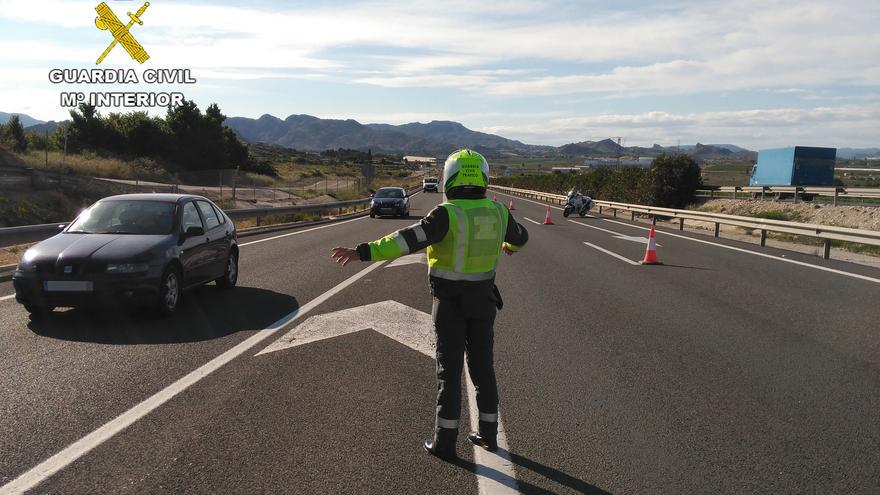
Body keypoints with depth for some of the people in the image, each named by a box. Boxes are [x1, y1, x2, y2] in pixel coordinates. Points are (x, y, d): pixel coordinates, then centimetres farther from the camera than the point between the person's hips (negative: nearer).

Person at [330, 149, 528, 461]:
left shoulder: (447, 215, -19)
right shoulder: (496, 211, -1)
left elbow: (408, 240, -30)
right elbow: (520, 235, 19)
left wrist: (363, 253, -33)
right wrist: (511, 246, 43)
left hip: (450, 301, -5)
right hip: (482, 298, 5)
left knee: (449, 369, 2)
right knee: (482, 365, 14)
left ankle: (445, 441, 9)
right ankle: (488, 433, 22)